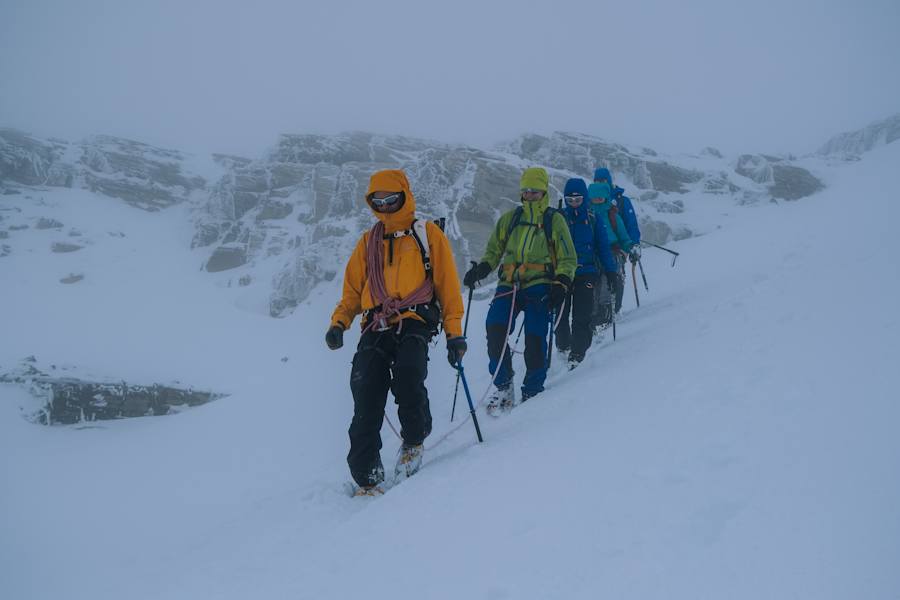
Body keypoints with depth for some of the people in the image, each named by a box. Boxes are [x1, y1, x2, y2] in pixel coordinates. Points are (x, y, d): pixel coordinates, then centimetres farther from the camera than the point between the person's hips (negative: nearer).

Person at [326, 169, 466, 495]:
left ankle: (413, 441, -2)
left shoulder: (428, 234, 12)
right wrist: (339, 322, 3)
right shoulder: (368, 242, 23)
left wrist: (454, 332, 2)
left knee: (407, 378, -29)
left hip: (414, 321, -3)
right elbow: (353, 288, 21)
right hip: (376, 327, 3)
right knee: (366, 399, -13)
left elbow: (447, 284, 9)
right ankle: (367, 477, -8)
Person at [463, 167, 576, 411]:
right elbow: (494, 250, 24)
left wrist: (561, 285, -6)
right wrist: (481, 269, 5)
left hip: (539, 285, -3)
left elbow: (568, 259, 9)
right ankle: (503, 386, -7)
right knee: (495, 328, -18)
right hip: (509, 283, 3)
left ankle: (532, 391, 3)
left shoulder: (554, 219, 10)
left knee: (535, 338, -13)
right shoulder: (510, 219, 18)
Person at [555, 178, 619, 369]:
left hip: (586, 273, -1)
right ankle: (563, 345, 27)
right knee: (560, 313, 5)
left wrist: (611, 271, 5)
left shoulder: (593, 220, 5)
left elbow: (603, 247, 9)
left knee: (582, 316, -10)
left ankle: (577, 353, -8)